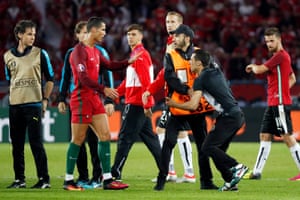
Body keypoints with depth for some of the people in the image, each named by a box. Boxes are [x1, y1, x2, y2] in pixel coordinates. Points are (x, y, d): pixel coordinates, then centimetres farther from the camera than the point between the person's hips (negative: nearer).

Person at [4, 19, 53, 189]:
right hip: (15, 105, 4)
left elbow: (50, 78, 6)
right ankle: (19, 179, 13)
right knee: (17, 144, 6)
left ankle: (44, 179, -3)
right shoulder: (8, 56, 9)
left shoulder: (40, 53, 1)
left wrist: (45, 99, -1)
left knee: (36, 143, -7)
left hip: (33, 104, -4)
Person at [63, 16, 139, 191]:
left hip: (94, 99, 9)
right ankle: (69, 181, 6)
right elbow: (83, 78, -22)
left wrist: (128, 62, 18)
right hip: (82, 99, -9)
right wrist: (104, 89, -25)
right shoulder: (80, 51, -14)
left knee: (105, 136, 3)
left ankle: (107, 179, 4)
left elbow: (109, 65, 26)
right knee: (78, 140, -3)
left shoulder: (95, 51, 15)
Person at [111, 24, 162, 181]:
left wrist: (147, 104, -23)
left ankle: (115, 174, -7)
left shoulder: (140, 54, -12)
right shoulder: (136, 53, 18)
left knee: (125, 139, -8)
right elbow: (129, 80, 23)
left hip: (135, 104, -10)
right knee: (150, 139, 13)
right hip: (142, 106, 10)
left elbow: (146, 81, -19)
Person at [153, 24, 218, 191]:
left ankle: (206, 181, 16)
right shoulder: (170, 56, 2)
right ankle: (161, 180, -2)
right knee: (168, 143, -9)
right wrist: (188, 90, -23)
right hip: (177, 107, -2)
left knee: (203, 144, 7)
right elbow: (170, 77, -12)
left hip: (197, 107, 2)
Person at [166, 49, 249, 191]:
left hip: (228, 117, -9)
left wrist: (174, 104, 0)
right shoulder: (217, 72, 16)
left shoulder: (200, 80, -8)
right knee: (218, 150, 13)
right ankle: (230, 182, 7)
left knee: (208, 148, -7)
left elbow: (193, 105, -14)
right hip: (237, 115, 9)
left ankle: (237, 167, -12)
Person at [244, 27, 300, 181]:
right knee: (265, 136, 10)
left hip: (280, 103, -10)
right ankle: (257, 172, 13)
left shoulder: (281, 55, -12)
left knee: (287, 137, -10)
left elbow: (259, 70, -15)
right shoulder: (280, 56, 18)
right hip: (273, 103, 10)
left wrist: (252, 66, 7)